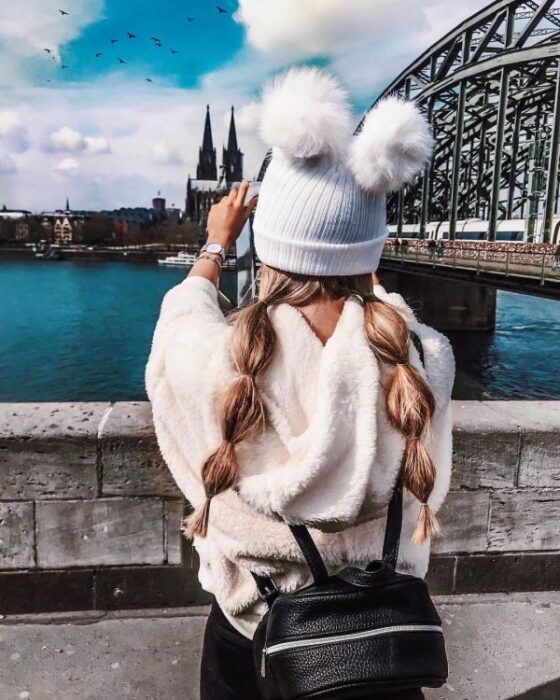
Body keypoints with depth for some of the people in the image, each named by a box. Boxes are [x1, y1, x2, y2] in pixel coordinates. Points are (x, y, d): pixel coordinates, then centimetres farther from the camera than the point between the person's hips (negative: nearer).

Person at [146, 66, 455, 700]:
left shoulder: (215, 358, -30)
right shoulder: (428, 357, -26)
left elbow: (182, 310, -4)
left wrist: (215, 245, 14)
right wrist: (356, 259, 16)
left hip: (249, 633, 0)